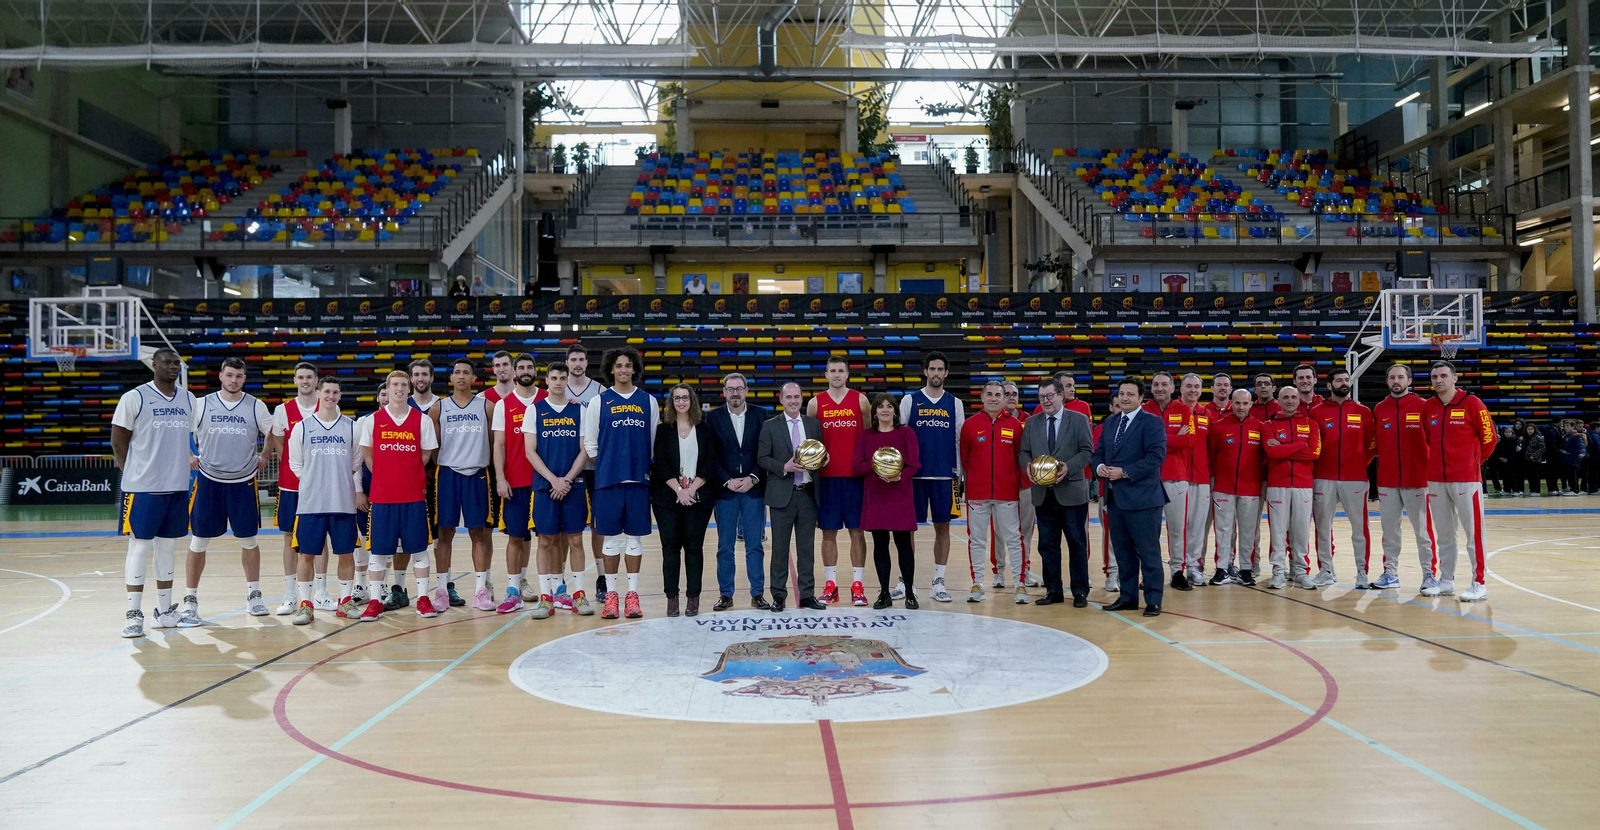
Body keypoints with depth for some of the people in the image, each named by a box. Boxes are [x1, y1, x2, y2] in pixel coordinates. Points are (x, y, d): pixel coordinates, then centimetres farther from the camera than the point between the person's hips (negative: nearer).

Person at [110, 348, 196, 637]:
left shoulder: (189, 399, 10)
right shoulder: (134, 398, -5)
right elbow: (118, 442, -2)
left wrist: (191, 459, 4)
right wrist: (134, 474, -1)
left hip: (177, 486, 5)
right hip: (142, 487, -5)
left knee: (167, 547, 11)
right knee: (139, 547, -1)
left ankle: (164, 610, 19)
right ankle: (134, 614, 5)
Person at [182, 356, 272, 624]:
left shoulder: (256, 406, -1)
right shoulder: (202, 405, -1)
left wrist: (264, 456, 7)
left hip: (244, 482, 1)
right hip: (208, 481, 0)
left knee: (248, 540, 9)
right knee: (198, 542, 1)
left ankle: (254, 594, 23)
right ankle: (190, 600, 10)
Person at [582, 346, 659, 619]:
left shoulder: (648, 401, 8)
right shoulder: (599, 402, 4)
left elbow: (655, 441, 10)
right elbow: (589, 443, 6)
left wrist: (646, 468, 4)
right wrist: (606, 467, 3)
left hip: (639, 480, 1)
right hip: (608, 481, -1)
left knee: (635, 538, 5)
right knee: (611, 538, 4)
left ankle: (632, 594, 11)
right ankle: (611, 594, 11)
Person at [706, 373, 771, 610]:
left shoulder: (762, 415, 3)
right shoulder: (712, 417, 2)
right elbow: (710, 456, -1)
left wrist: (753, 479, -9)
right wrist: (728, 481, -10)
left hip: (754, 489, 0)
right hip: (724, 490, 0)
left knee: (755, 545, 3)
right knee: (725, 546, 5)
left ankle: (757, 594, 11)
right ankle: (725, 595, 12)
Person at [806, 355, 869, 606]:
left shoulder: (860, 400, 4)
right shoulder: (815, 403, 5)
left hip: (855, 475, 0)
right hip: (826, 476, 0)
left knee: (857, 531, 3)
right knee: (828, 532, 5)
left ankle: (858, 585, 9)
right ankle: (830, 585, 13)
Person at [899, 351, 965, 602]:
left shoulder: (954, 403, 8)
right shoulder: (910, 400, 3)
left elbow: (959, 440, 9)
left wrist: (958, 473, 4)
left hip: (945, 476, 1)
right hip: (914, 475, -1)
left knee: (943, 527, 4)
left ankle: (938, 583, 13)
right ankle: (905, 581, 14)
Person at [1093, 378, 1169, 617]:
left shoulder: (1152, 422, -6)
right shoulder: (1110, 422, 15)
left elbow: (1157, 456, -17)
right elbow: (1098, 452, 17)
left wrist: (1124, 472, -19)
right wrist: (1099, 467, -6)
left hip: (1142, 497, -7)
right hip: (1114, 497, 7)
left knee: (1148, 552, -2)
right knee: (1123, 550, 13)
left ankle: (1153, 601, 6)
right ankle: (1128, 597, 23)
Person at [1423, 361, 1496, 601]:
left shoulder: (1471, 403, -6)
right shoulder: (1427, 407, 7)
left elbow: (1488, 437, 0)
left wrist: (1474, 462, 8)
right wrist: (1439, 462, 13)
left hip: (1466, 478, -5)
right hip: (1436, 480, 5)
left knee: (1473, 532, -2)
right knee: (1444, 535, 11)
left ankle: (1479, 584, 3)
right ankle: (1446, 581, 20)